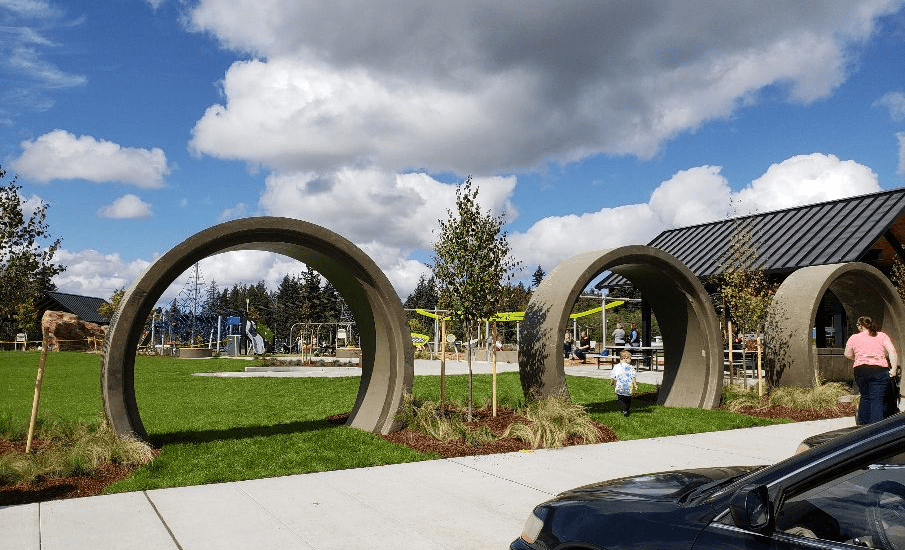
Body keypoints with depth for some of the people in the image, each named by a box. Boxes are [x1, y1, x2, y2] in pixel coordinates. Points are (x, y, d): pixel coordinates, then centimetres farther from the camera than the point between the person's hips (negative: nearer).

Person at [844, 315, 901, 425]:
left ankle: (862, 423, 22)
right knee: (877, 399, -2)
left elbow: (848, 354, 15)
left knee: (865, 397, 15)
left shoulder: (854, 338, 7)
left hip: (860, 370, 1)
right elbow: (892, 352, -3)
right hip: (880, 370, -1)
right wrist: (894, 369, -4)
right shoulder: (882, 336, 8)